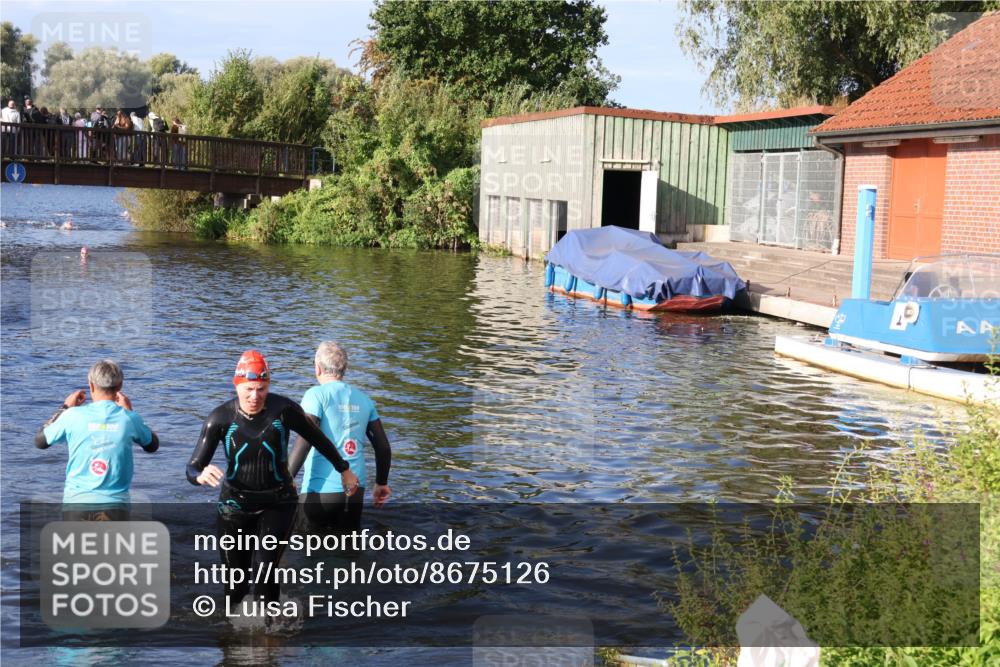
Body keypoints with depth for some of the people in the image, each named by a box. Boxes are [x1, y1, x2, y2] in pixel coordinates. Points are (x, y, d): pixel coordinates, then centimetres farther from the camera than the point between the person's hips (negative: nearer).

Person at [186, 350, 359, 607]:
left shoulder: (284, 409, -15)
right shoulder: (220, 418, -14)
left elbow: (318, 439, 3)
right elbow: (192, 468, -13)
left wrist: (344, 470, 14)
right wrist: (201, 475, -38)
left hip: (278, 502, -1)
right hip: (235, 505, 1)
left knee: (268, 569, -19)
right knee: (235, 580, 6)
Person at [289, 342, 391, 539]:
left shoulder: (317, 394, -5)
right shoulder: (363, 400, 10)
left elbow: (305, 440, -18)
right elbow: (383, 447, 11)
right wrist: (381, 484, 24)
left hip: (321, 491, -5)